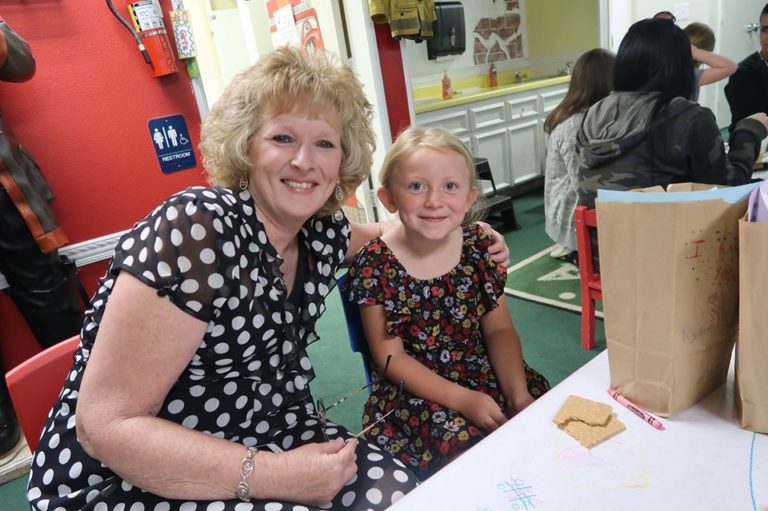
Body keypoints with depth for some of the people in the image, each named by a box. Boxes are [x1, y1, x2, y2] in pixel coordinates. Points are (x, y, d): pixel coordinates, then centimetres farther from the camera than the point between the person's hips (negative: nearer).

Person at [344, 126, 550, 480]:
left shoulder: (479, 247, -5)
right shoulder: (374, 264, -15)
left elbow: (499, 330, 1)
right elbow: (390, 356, -12)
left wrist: (518, 393, -12)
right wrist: (461, 399, -19)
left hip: (483, 373, 4)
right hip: (415, 391, -4)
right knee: (462, 441, -25)